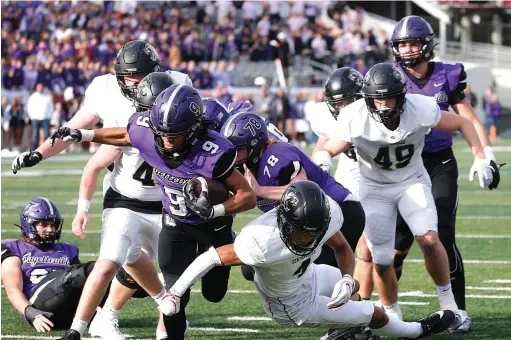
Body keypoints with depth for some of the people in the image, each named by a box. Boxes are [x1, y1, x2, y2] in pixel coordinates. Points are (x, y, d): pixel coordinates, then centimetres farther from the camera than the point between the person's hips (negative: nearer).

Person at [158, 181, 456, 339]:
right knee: (375, 315, 11)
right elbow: (213, 258, -34)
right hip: (294, 305, -5)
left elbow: (342, 249, -9)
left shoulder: (328, 213, -28)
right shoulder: (264, 243, -45)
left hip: (307, 275, 5)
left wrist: (347, 279, -29)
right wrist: (175, 293, -33)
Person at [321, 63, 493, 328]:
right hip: (375, 188, 0)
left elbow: (463, 124, -7)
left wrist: (480, 157, -15)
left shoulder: (421, 109, -23)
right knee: (381, 261, -4)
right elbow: (328, 151, -14)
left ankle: (448, 301, -1)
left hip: (412, 182, 0)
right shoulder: (356, 119, -26)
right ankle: (392, 316, 20)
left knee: (429, 239, -21)